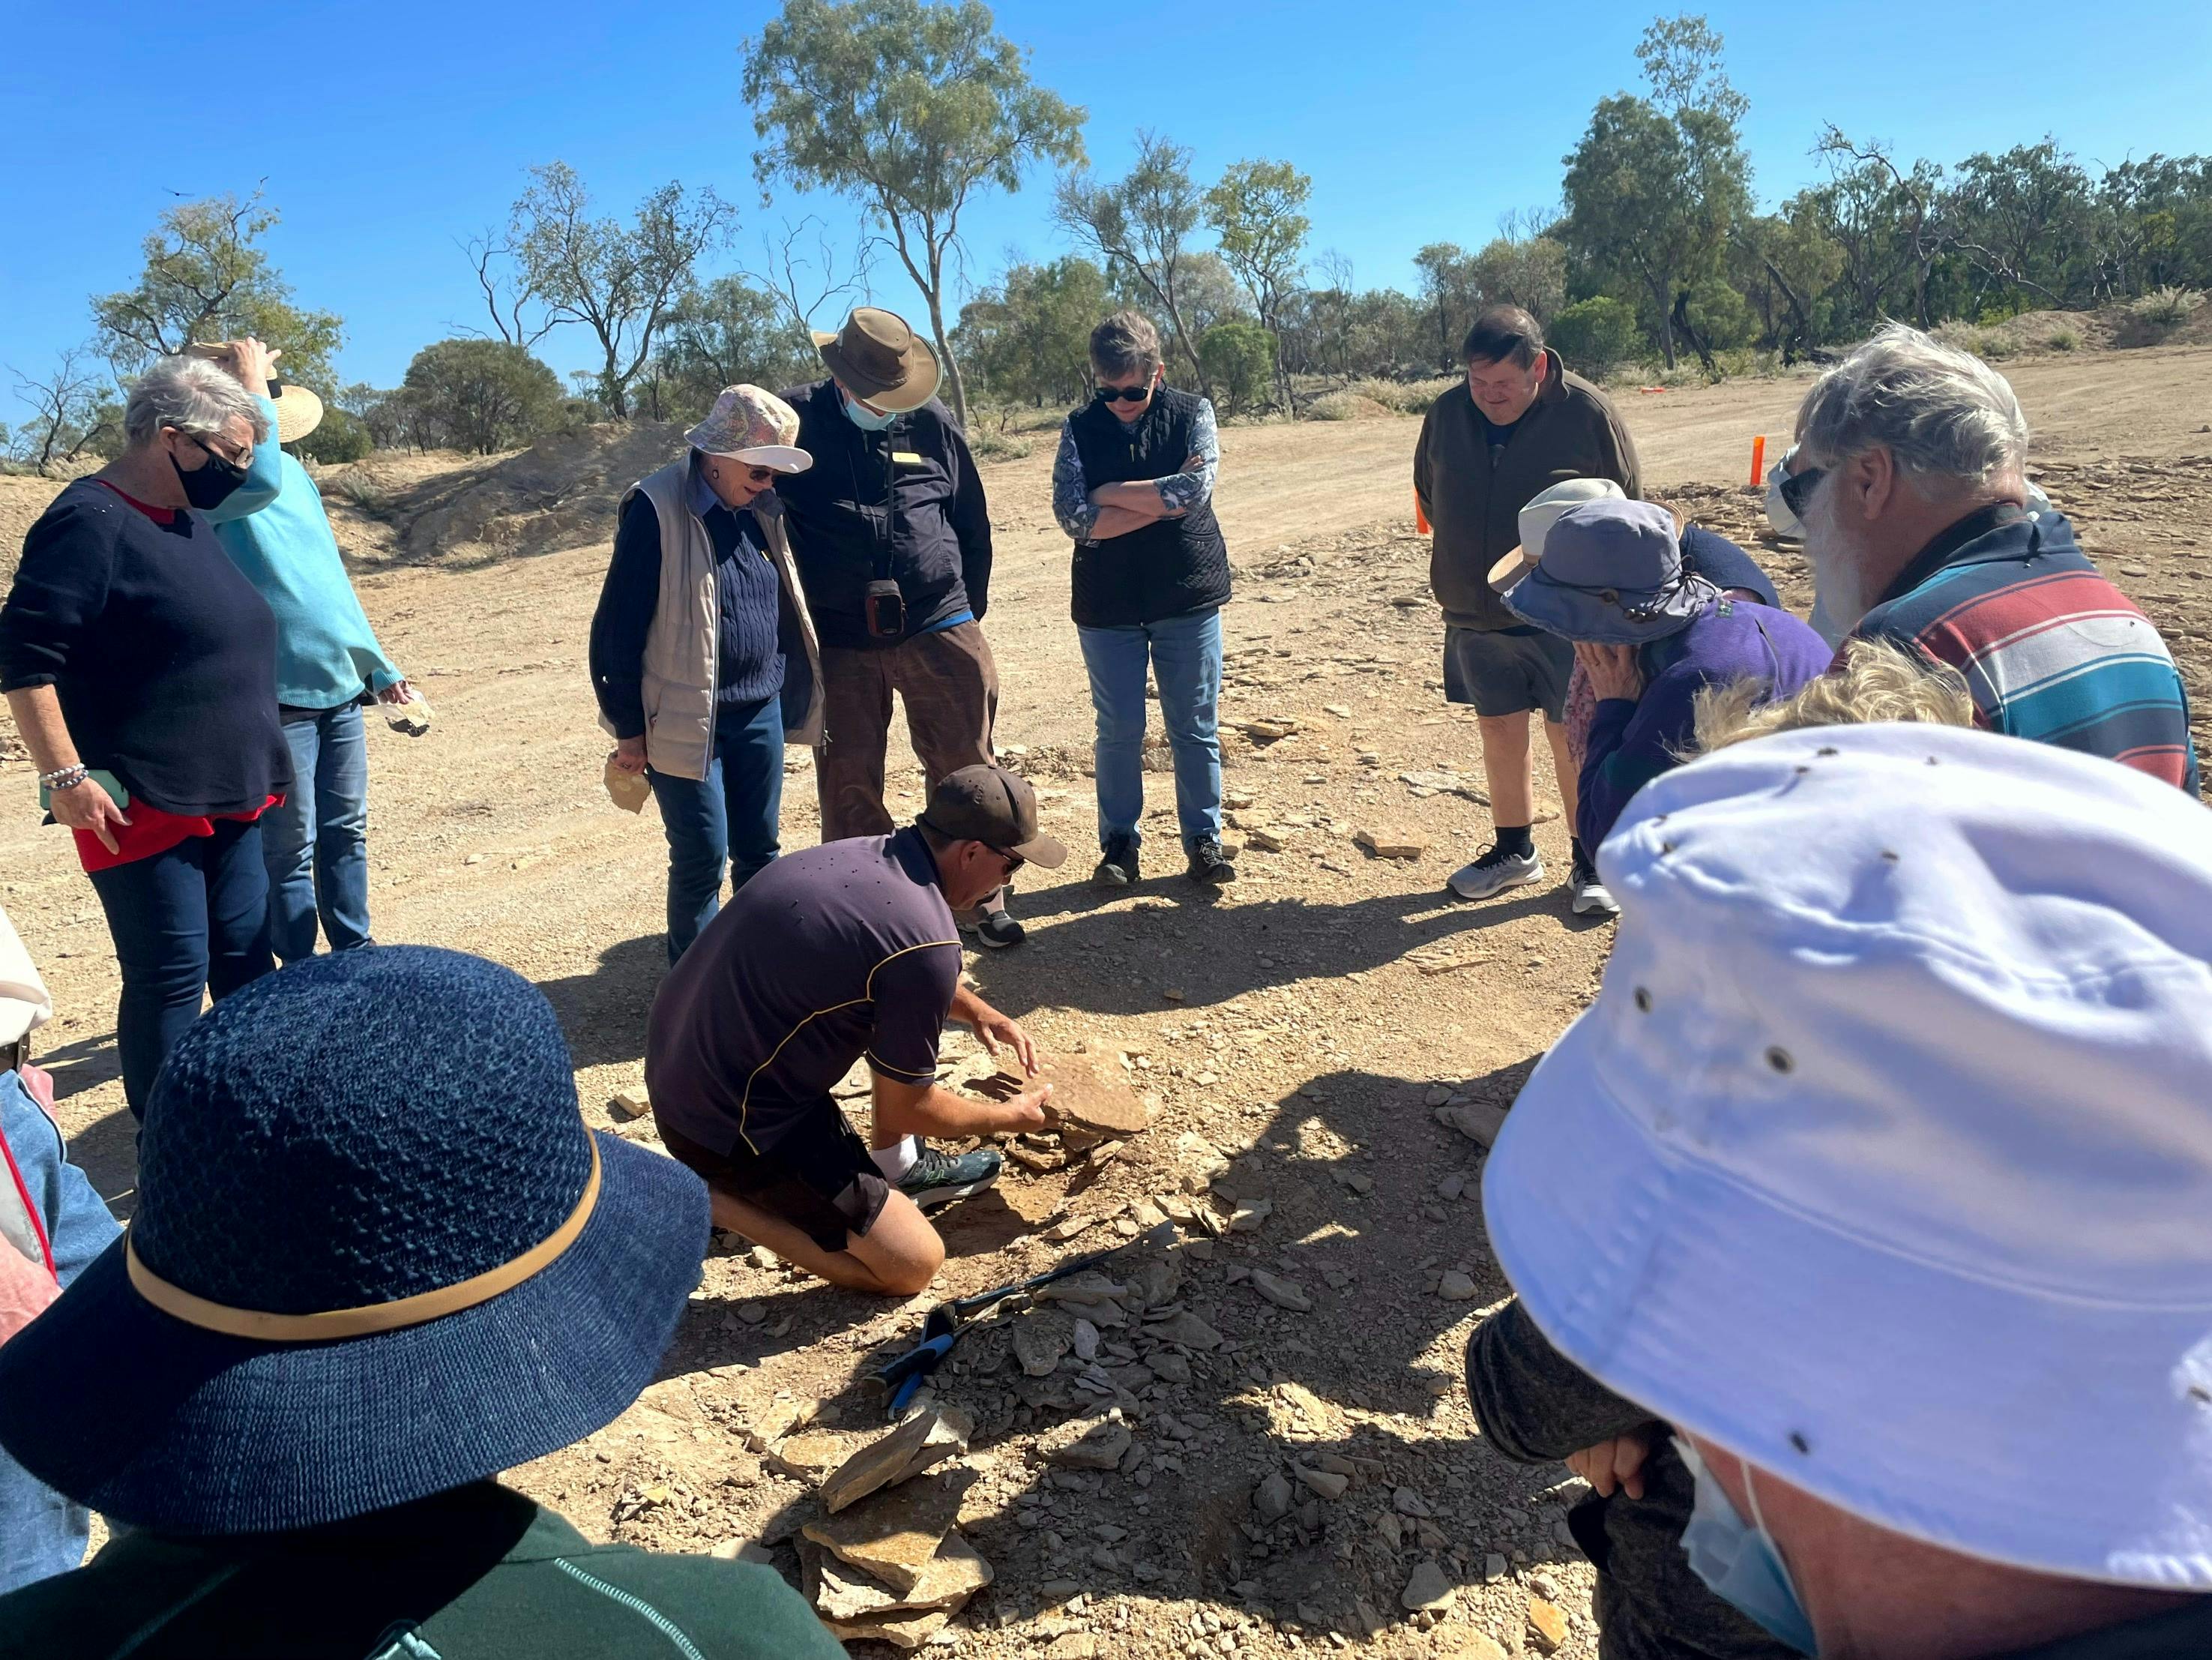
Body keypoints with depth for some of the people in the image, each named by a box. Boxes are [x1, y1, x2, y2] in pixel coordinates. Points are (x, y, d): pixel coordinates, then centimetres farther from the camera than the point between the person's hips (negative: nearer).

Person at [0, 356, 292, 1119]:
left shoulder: (189, 520, 14)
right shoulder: (91, 520, -13)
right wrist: (65, 776, -21)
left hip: (229, 798, 8)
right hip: (142, 808, -8)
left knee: (245, 963, 13)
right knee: (170, 978, -2)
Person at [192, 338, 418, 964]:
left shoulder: (292, 468, 12)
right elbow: (259, 483, -35)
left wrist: (378, 666, 19)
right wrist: (254, 390, -21)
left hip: (341, 686, 7)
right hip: (278, 694, -7)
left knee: (345, 834, 15)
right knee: (290, 848, 1)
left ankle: (354, 956, 28)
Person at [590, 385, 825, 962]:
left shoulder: (760, 508, 6)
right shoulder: (657, 508, -14)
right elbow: (618, 626, -12)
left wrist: (787, 693, 17)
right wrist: (629, 726, -10)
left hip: (760, 712, 6)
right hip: (686, 719, -6)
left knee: (760, 850, 12)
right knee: (702, 861, 0)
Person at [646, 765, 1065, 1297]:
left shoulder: (861, 854, 2)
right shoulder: (926, 942, -24)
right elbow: (906, 1108, -10)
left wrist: (979, 1011, 23)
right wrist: (1008, 1116, 7)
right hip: (731, 1124, -9)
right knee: (913, 1266, -1)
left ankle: (897, 1167, 26)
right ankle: (712, 1199, 1)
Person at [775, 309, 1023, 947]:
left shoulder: (931, 421, 2)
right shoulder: (797, 422, -4)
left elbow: (973, 522, 12)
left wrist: (969, 610, 13)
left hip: (937, 629, 1)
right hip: (839, 642, -1)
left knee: (966, 770, 6)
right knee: (848, 786, 6)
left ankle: (979, 901, 22)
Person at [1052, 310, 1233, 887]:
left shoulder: (1192, 414, -1)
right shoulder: (1080, 429, 0)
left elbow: (1197, 487, -18)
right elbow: (1073, 517, -13)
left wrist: (1112, 493, -12)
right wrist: (1163, 498, -15)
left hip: (1189, 599, 0)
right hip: (1107, 606, 0)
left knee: (1196, 729, 7)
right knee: (1118, 732, 7)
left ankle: (1204, 838, 21)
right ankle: (1119, 842, 21)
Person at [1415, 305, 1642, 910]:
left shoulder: (1588, 413, -10)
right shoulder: (1447, 414, -1)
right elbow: (1428, 492, 17)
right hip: (1475, 616, 4)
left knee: (1572, 739, 2)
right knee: (1498, 731, 13)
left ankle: (1590, 861, 18)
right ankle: (1513, 849, 30)